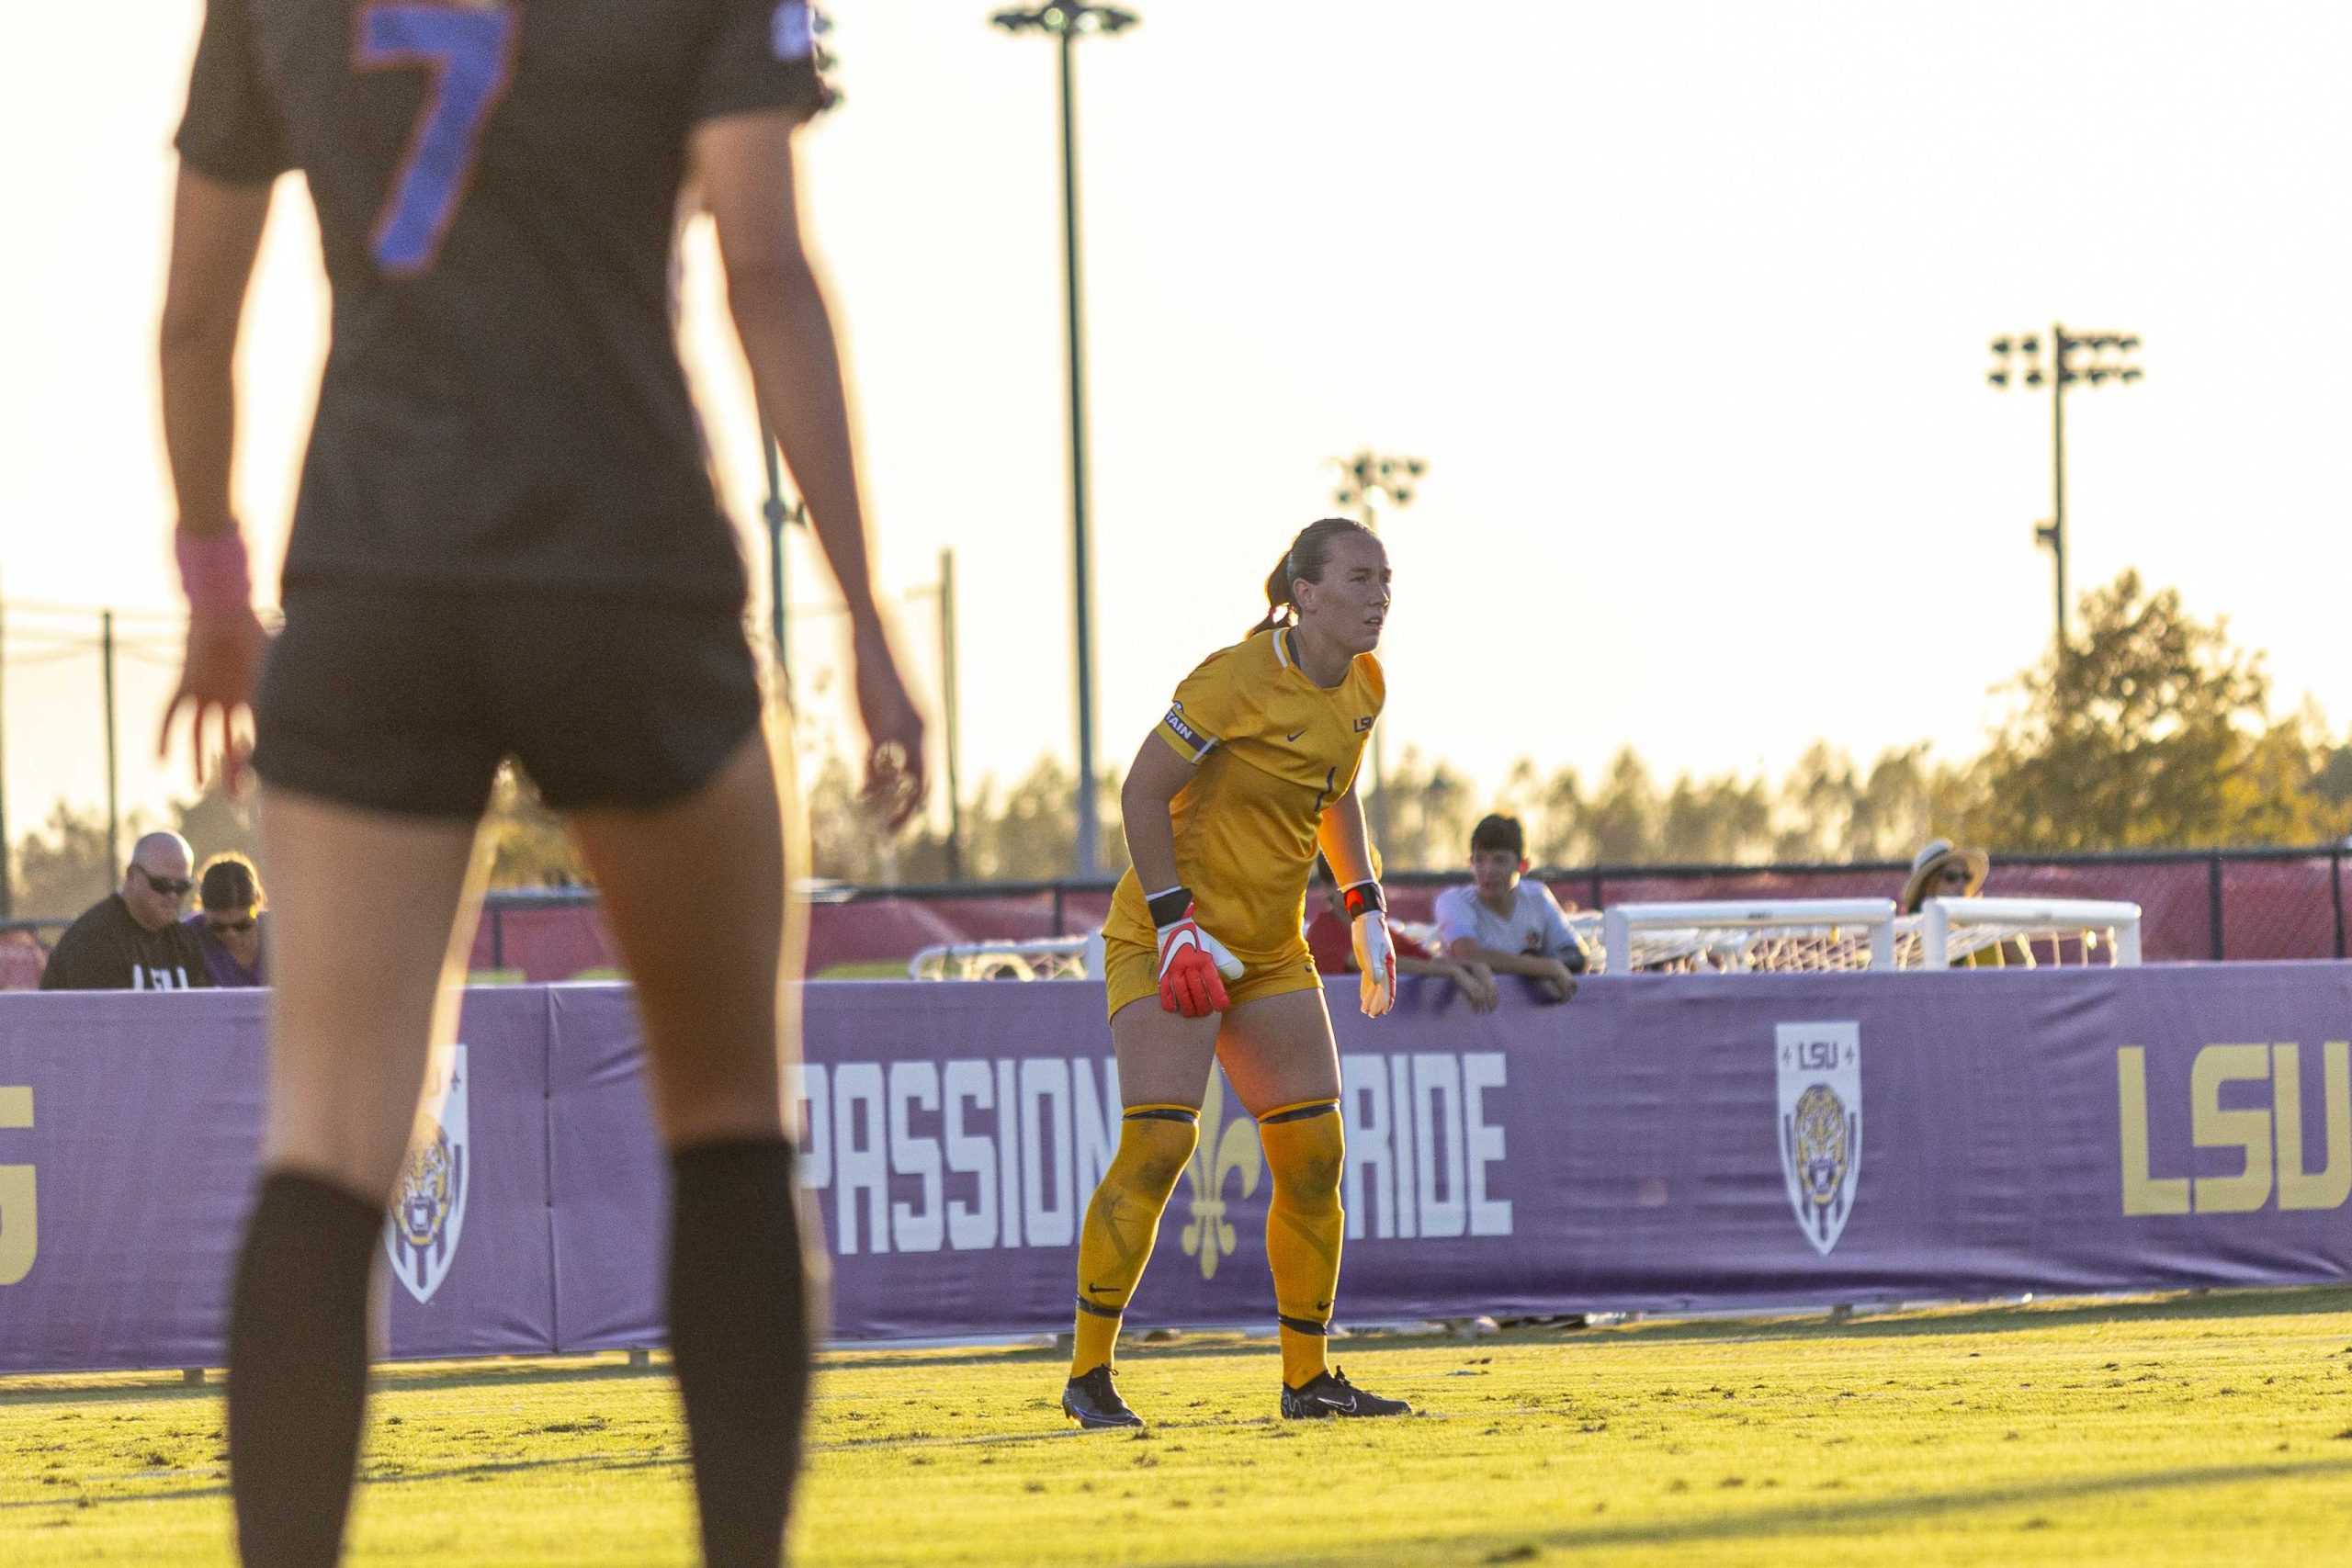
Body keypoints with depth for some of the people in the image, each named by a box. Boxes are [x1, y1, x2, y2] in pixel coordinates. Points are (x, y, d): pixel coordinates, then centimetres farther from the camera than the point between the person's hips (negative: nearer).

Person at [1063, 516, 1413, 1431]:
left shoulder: (1361, 687, 5)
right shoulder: (1240, 679, -19)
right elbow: (1143, 789, -16)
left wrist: (1366, 910, 15)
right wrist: (1174, 919, -21)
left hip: (1271, 948, 8)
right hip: (1169, 939, -8)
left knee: (1314, 1152, 2)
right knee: (1158, 1143, -17)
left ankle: (1307, 1379, 11)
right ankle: (1088, 1376, -10)